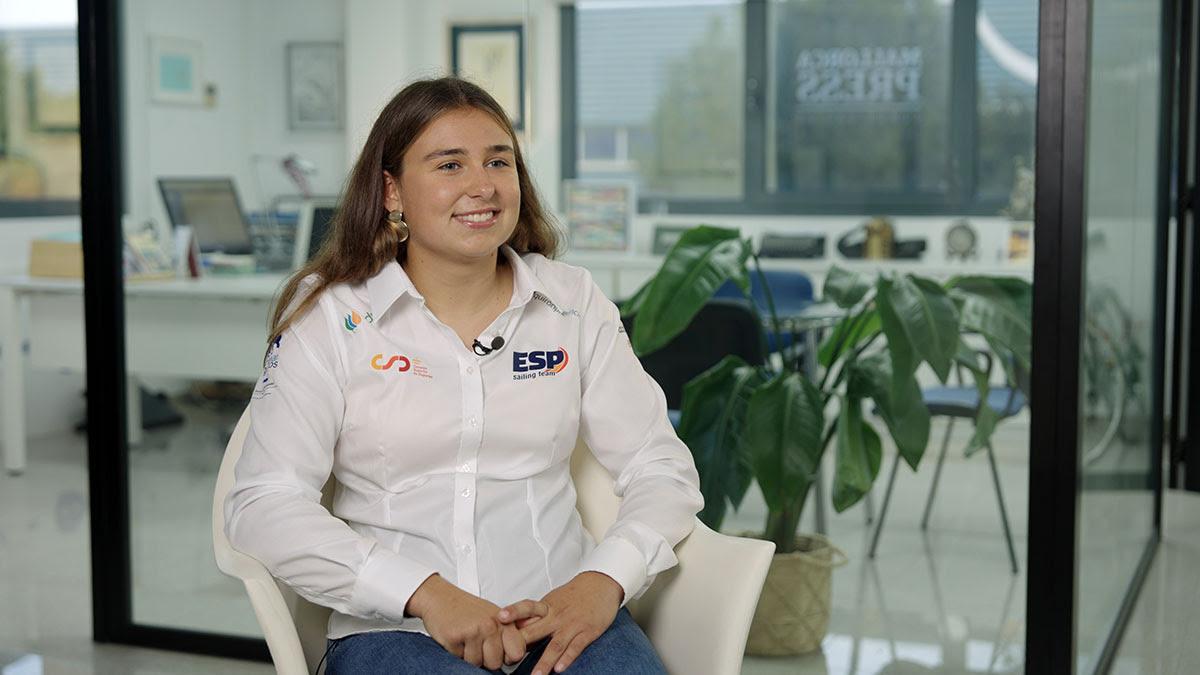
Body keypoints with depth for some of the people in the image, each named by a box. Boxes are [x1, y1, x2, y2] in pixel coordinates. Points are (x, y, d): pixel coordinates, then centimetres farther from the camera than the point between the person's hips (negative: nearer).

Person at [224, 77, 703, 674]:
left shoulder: (573, 302, 10)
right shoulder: (329, 317, 2)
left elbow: (661, 467, 8)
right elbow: (263, 505, -6)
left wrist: (606, 580, -12)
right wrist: (427, 593, -17)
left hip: (560, 617, 2)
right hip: (394, 626, -2)